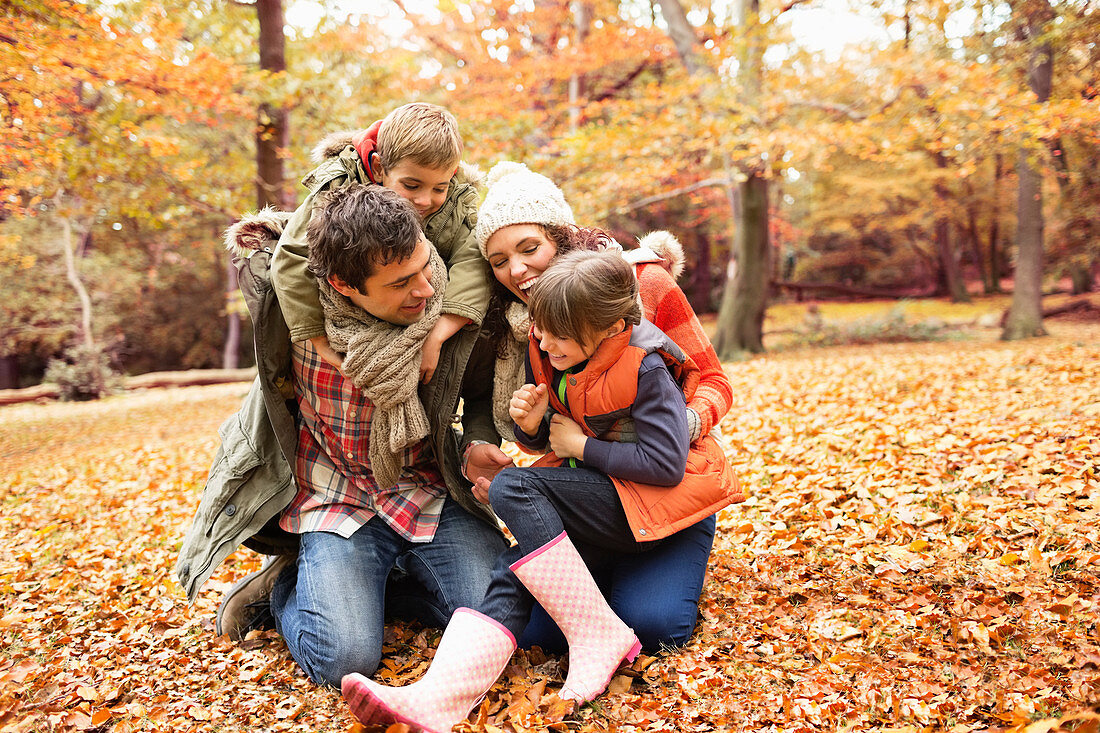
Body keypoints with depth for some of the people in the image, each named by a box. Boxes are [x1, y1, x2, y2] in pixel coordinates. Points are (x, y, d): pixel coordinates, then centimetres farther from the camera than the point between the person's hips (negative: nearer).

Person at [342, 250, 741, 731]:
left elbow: (666, 465, -21)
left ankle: (599, 636, -23)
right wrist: (533, 427, -11)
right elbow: (549, 440, 13)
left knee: (512, 488, -27)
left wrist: (582, 446, -14)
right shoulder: (547, 355, 1)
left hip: (655, 500, -6)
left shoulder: (646, 370, -18)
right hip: (596, 494, 7)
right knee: (514, 571, -22)